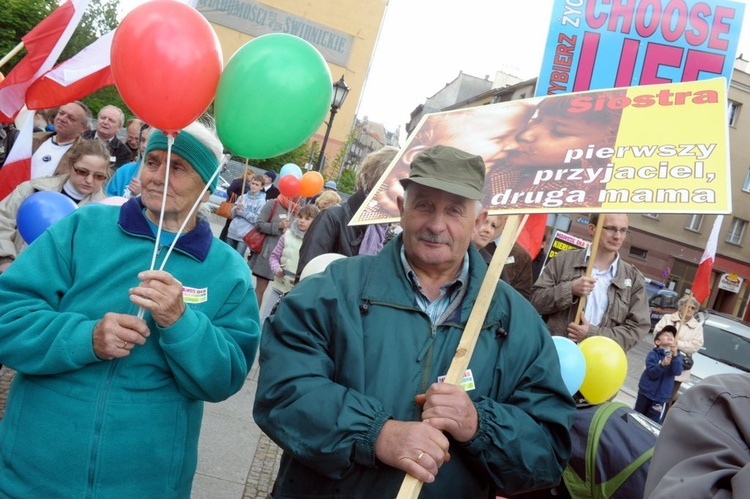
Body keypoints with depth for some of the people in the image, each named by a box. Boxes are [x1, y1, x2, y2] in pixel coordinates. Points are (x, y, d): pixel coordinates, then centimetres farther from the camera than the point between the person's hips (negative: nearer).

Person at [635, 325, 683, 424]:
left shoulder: (677, 356, 1)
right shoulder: (653, 354, -8)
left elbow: (677, 372, -17)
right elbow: (652, 373, -18)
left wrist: (675, 355, -30)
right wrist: (662, 365, -35)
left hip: (661, 396, 1)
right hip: (646, 392, -1)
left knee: (653, 422, 0)